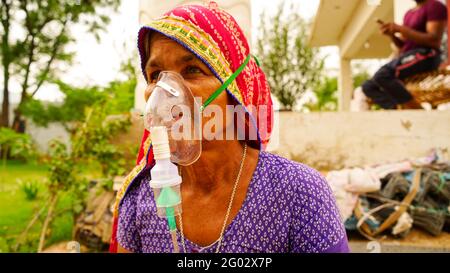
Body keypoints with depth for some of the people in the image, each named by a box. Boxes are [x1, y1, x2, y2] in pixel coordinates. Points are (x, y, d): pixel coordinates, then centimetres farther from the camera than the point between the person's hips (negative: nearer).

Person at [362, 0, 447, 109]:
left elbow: (434, 40, -14)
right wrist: (391, 34, 1)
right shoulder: (408, 14, 22)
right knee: (368, 86, -5)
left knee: (382, 75, -32)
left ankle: (417, 109, -23)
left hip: (426, 55, -9)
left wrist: (400, 29, -16)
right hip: (408, 57, 9)